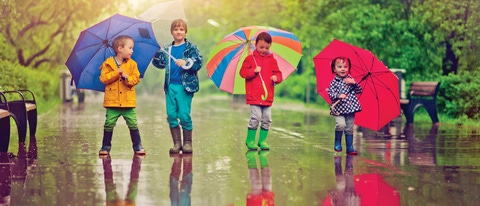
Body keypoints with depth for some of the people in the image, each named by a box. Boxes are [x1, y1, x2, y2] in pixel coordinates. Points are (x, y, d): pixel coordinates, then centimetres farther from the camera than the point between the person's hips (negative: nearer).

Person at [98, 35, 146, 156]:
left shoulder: (132, 64, 6)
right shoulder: (108, 63, 0)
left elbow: (136, 78, 1)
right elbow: (103, 78, -8)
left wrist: (127, 77, -16)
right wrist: (116, 73, -14)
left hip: (128, 102, 1)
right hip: (112, 101, -1)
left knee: (133, 125, 1)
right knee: (109, 125, 1)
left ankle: (137, 146, 10)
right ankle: (106, 147, 12)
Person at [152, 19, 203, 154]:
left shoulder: (190, 48, 1)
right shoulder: (167, 50, 13)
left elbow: (198, 63, -7)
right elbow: (160, 64, 11)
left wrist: (186, 63, -23)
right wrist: (156, 52, -4)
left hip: (184, 86, -4)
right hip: (170, 86, 4)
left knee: (184, 115, -5)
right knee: (171, 115, 3)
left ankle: (187, 143, 7)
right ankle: (177, 143, 12)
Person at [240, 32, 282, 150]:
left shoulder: (272, 60, 11)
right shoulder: (250, 58, 3)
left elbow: (278, 73, 13)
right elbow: (243, 72, -2)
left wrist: (276, 77, -9)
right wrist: (254, 71, -16)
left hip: (267, 96, 4)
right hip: (254, 95, -4)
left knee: (267, 119, 4)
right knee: (256, 117, -11)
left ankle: (262, 140, 16)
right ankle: (250, 140, 2)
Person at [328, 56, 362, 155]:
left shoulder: (351, 80, 8)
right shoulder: (334, 82, -1)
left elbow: (359, 91, 7)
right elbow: (330, 93, -10)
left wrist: (354, 83, -10)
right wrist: (338, 96, -27)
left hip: (350, 108, 3)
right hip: (339, 109, -3)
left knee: (349, 128, 6)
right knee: (341, 124, -22)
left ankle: (350, 148, 14)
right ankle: (337, 143, -1)